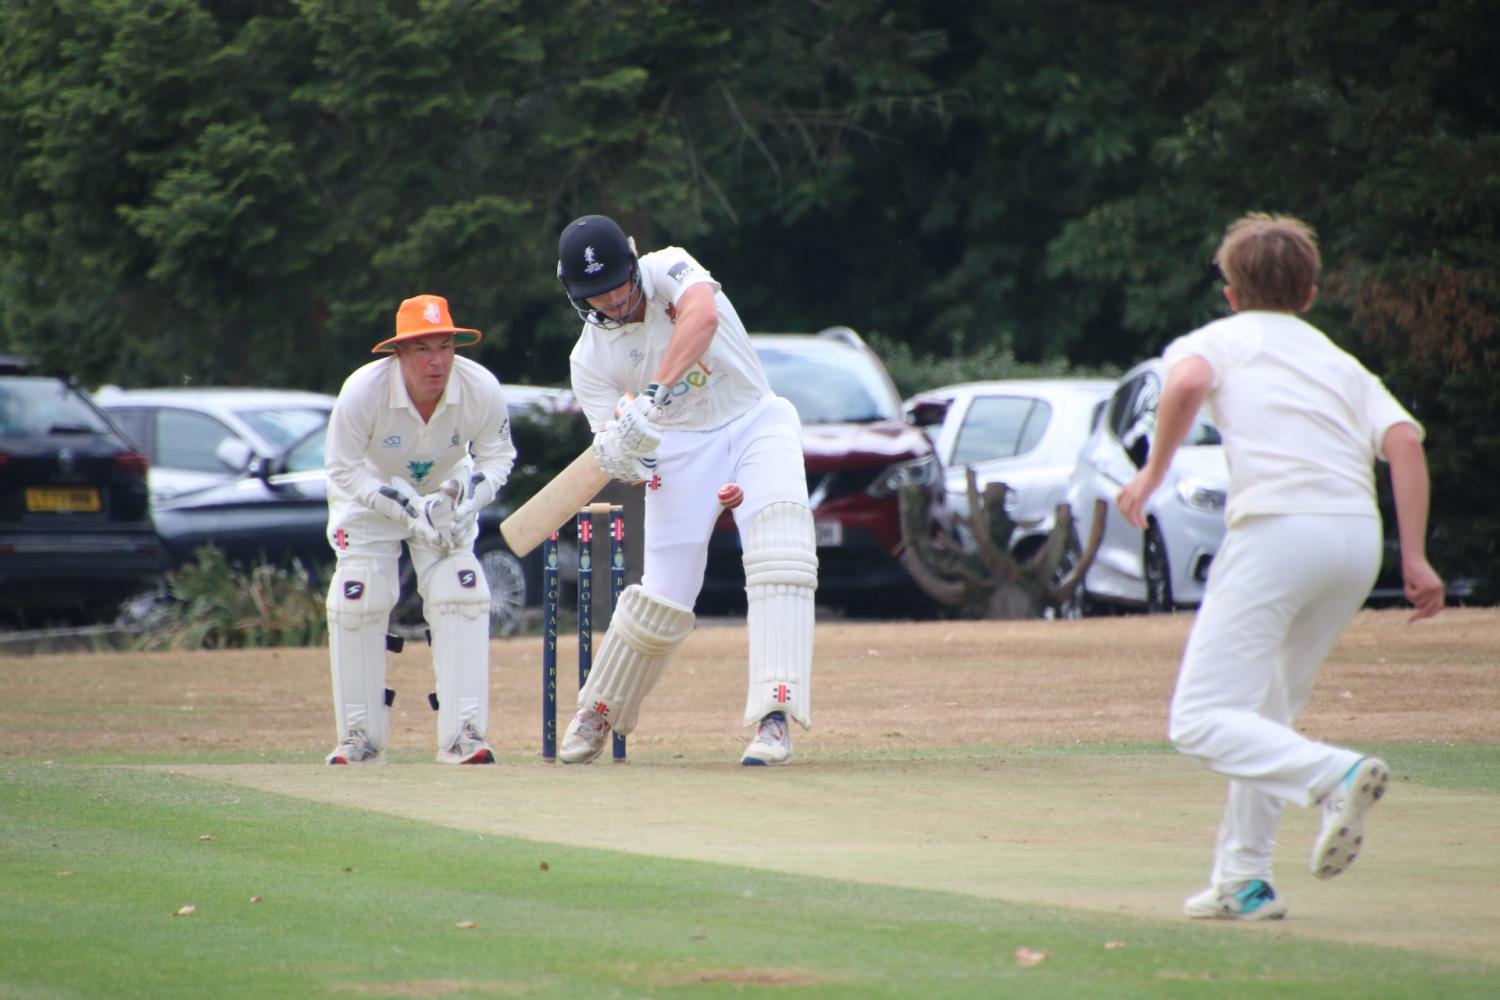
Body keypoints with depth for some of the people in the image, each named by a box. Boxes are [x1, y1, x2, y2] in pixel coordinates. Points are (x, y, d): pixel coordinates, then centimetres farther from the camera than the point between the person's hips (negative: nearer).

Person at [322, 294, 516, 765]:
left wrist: (469, 496, -30)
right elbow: (344, 470, -22)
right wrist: (406, 508, -33)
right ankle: (361, 737, -1)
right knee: (357, 599, -14)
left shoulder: (482, 390, -26)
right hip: (370, 496, -1)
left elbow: (497, 456, -9)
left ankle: (463, 733, -14)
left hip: (445, 493, 1)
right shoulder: (362, 391, -32)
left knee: (461, 593, -16)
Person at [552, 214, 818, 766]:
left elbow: (702, 315, -39)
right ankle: (595, 715, 23)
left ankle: (774, 717, -31)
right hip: (681, 446, 2)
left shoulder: (669, 270, -14)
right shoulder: (590, 359, -7)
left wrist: (650, 397, -48)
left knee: (780, 554, -25)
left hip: (755, 421, -2)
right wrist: (617, 456, -36)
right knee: (663, 595, -3)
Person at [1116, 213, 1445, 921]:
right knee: (1265, 715, 20)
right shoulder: (1342, 364, 26)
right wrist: (1415, 559, 3)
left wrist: (1152, 473, 1)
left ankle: (1333, 776, -30)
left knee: (1201, 721, -7)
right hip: (1359, 537, 6)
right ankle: (1243, 881, 15)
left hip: (1278, 526, -6)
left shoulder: (1218, 339, 16)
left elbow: (1187, 383, -10)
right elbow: (1404, 442, 8)